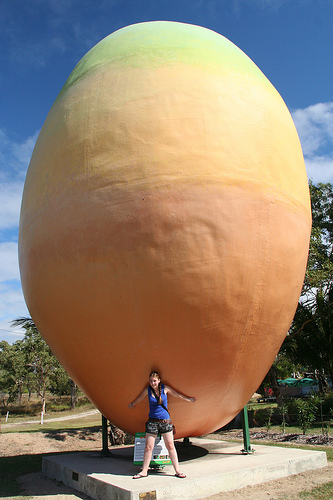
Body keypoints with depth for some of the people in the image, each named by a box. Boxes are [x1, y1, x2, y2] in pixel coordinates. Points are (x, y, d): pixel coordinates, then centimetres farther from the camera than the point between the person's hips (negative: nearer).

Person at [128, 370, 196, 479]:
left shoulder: (165, 388, -5)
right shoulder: (147, 390, -4)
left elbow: (177, 395, 10)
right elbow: (139, 398, 16)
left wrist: (188, 399, 21)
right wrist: (132, 405, 33)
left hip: (165, 421, 0)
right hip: (152, 421, 1)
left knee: (170, 446, 3)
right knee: (148, 447, 2)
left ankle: (177, 471, 13)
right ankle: (144, 471, 17)